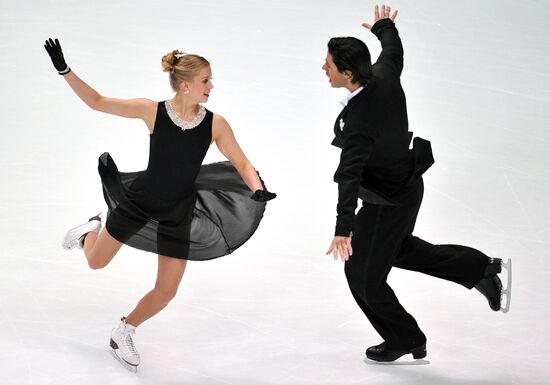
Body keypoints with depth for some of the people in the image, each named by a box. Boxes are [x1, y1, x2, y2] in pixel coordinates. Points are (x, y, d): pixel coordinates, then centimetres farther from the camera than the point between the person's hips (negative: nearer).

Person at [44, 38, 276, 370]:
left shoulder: (215, 124, -14)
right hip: (140, 201, -1)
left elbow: (241, 163, -7)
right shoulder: (153, 111, -17)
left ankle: (124, 332, 29)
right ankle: (91, 231, 50)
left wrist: (258, 190, -27)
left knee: (167, 292, 1)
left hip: (178, 212, 1)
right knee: (96, 262, 14)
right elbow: (97, 101, -11)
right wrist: (65, 70, -19)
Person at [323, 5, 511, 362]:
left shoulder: (357, 120, -36)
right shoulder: (384, 77, -14)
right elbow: (394, 52, 10)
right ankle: (484, 269, 30)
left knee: (363, 273, 6)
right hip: (405, 183, 9)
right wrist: (385, 28, 31)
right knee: (400, 248, 30)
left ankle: (405, 340, 25)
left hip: (388, 204, -9)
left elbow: (349, 175, -44)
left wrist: (343, 228, -51)